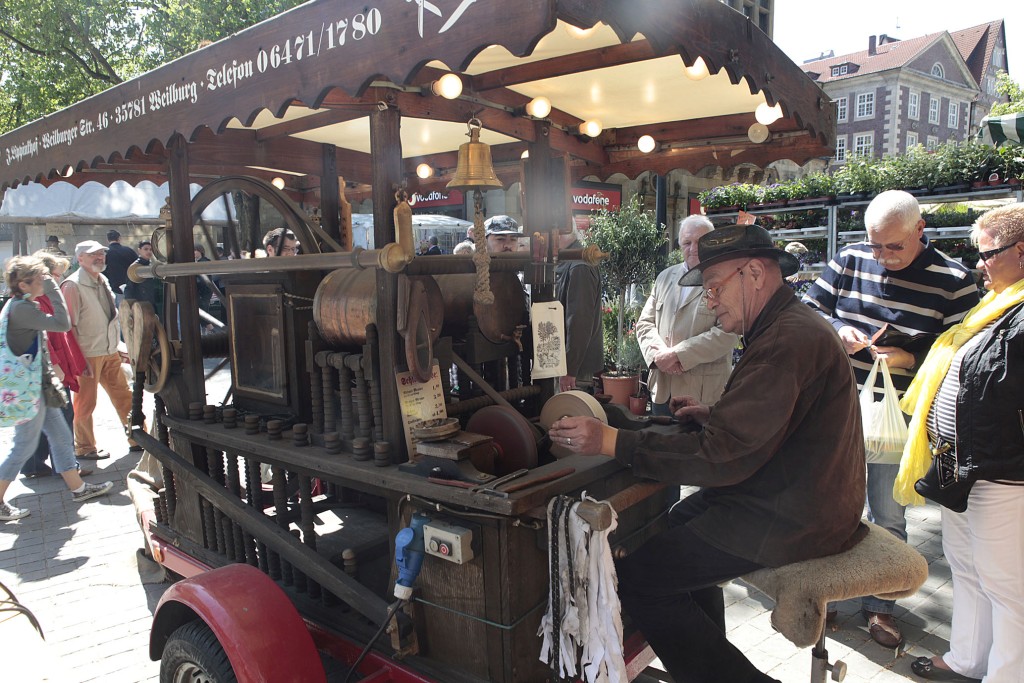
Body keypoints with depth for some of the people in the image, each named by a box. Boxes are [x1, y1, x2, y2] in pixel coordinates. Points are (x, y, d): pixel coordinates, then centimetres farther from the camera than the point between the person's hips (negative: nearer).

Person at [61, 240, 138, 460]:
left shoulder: (102, 281, 12)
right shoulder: (73, 285, -12)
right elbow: (70, 326, -16)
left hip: (110, 353, 8)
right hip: (88, 355, -8)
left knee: (124, 397, 11)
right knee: (85, 404, 5)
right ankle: (85, 449, 19)